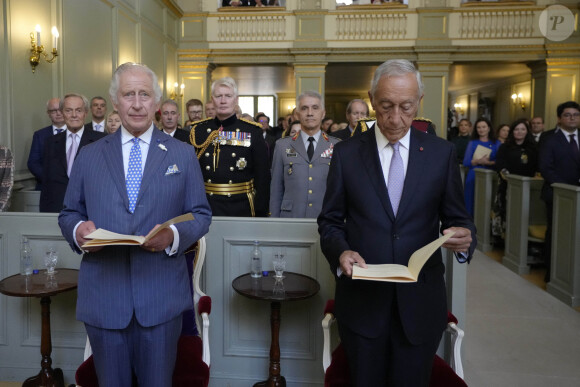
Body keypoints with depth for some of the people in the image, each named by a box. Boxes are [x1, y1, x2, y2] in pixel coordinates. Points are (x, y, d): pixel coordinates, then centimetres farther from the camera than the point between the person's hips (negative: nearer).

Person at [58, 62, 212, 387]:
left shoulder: (183, 155, 5)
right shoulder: (89, 156, 9)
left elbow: (201, 214, 4)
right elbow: (69, 213, 12)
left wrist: (174, 235, -17)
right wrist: (77, 229, -11)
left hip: (161, 296, -1)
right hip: (103, 296, 2)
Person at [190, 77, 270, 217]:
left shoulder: (252, 131, -1)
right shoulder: (198, 131, 5)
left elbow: (263, 177, -2)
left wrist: (261, 213, -6)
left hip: (241, 210, -1)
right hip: (205, 210, 2)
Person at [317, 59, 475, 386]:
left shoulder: (442, 153, 0)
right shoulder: (346, 153, -1)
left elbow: (456, 218, 5)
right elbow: (330, 221, 3)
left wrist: (464, 237, -18)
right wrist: (341, 251, -16)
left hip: (421, 301, 1)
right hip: (361, 299, 0)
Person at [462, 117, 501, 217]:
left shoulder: (496, 144, 10)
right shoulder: (472, 143, 11)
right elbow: (466, 162, 1)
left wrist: (489, 162, -17)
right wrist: (478, 161, -14)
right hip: (473, 177, 0)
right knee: (471, 201, -4)